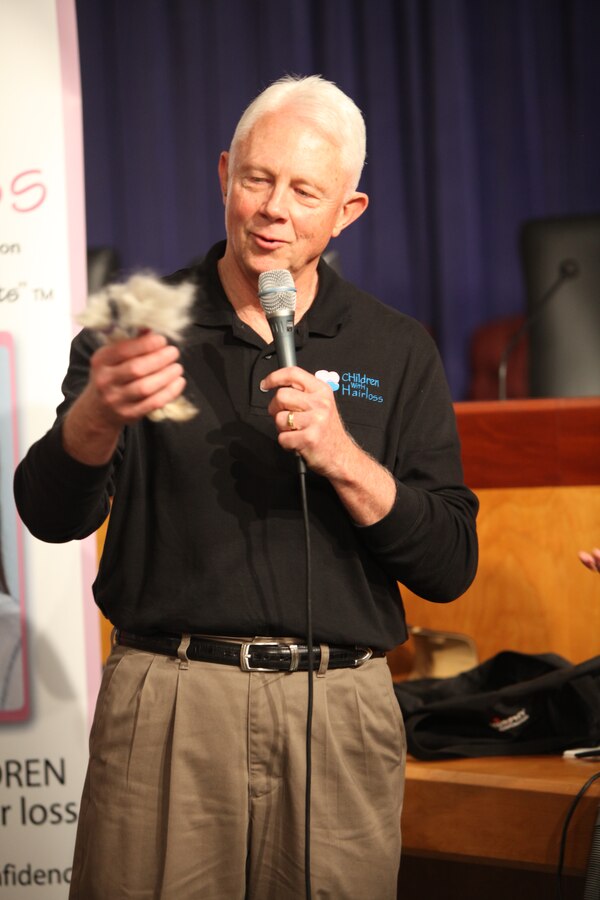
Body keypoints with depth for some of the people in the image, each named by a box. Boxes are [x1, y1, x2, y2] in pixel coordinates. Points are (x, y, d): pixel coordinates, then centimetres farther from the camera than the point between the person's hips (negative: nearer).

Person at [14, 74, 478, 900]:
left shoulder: (396, 352, 8)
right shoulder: (147, 322, 5)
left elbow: (450, 567, 3)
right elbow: (50, 515, -6)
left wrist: (343, 460, -12)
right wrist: (99, 416, -26)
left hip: (340, 711, 1)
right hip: (167, 704, -1)